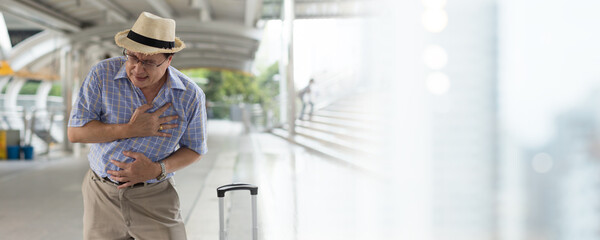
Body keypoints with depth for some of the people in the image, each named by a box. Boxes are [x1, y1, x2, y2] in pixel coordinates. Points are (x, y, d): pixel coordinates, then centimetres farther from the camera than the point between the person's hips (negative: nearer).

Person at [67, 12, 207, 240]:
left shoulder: (191, 95, -9)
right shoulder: (103, 73, -9)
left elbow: (194, 149, 2)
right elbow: (75, 132, -11)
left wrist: (157, 170, -16)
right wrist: (131, 130, -21)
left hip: (155, 197, -1)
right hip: (102, 195, 1)